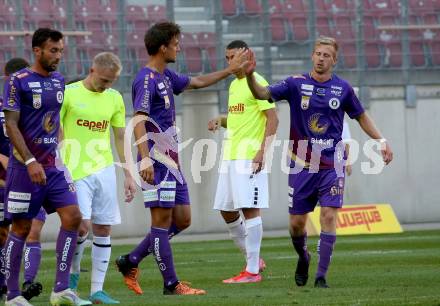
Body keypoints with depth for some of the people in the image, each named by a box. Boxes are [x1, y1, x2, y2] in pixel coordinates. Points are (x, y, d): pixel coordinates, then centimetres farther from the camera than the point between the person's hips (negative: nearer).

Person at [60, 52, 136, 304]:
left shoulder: (115, 98, 8)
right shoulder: (69, 94, -5)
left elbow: (121, 138, 15)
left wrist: (128, 175, 12)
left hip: (104, 170, 4)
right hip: (75, 171, -4)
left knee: (103, 229, 0)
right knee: (82, 225, -14)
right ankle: (73, 272, 13)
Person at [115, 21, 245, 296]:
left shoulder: (166, 77, 15)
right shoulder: (146, 80, -14)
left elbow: (197, 82, 32)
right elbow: (139, 120, -23)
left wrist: (231, 70, 33)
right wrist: (145, 158, -33)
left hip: (172, 160, 10)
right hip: (157, 161, -10)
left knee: (182, 220, 10)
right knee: (162, 221, -5)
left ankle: (131, 262, 17)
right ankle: (171, 284, -2)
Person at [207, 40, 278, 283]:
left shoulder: (257, 83, -8)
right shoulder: (234, 85, 19)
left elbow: (272, 118, -14)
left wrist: (262, 150, -22)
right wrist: (220, 121, 9)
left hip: (249, 157, -9)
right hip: (230, 156, 9)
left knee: (249, 209, -9)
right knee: (227, 211, 10)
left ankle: (252, 271, -6)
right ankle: (254, 259, 22)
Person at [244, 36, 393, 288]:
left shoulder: (342, 88, 3)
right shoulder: (296, 84, -2)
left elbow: (361, 116, 17)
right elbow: (263, 94, -12)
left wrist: (381, 140, 8)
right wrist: (250, 76, -31)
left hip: (332, 165, 0)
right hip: (302, 164, 0)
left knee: (329, 216, -13)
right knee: (297, 222, 4)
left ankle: (322, 275, -5)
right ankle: (303, 257, 35)